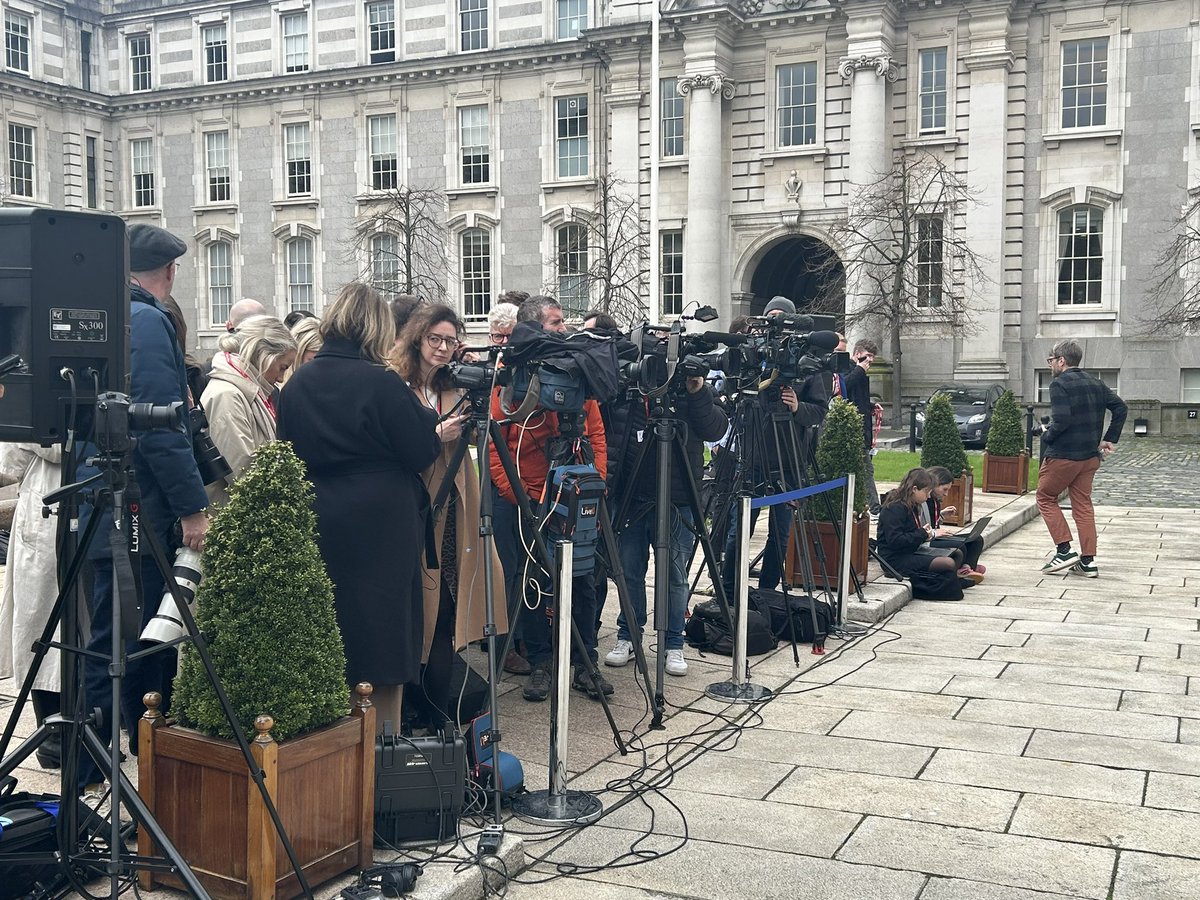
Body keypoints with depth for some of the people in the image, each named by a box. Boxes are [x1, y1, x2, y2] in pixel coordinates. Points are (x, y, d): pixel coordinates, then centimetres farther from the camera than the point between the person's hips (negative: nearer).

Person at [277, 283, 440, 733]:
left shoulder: (296, 384, 3)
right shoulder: (382, 383, -13)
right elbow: (420, 453, -8)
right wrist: (431, 420, 10)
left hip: (316, 527, 5)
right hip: (381, 527, -5)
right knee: (384, 645, 4)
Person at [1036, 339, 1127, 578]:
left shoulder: (1059, 384, -13)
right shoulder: (1095, 383, 11)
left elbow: (1061, 420, -24)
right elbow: (1120, 408, 11)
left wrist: (1046, 437, -6)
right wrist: (1110, 439, 12)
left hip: (1062, 455, -7)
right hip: (1090, 456, 7)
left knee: (1045, 498, 10)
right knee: (1083, 505, 11)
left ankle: (1065, 550, 1)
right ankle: (1088, 561, 9)